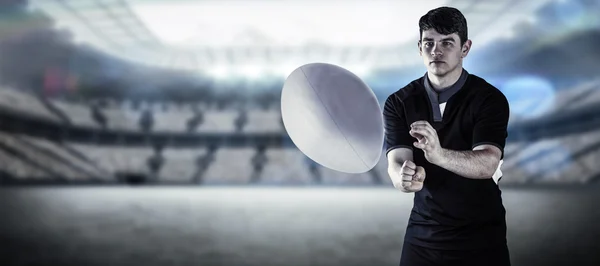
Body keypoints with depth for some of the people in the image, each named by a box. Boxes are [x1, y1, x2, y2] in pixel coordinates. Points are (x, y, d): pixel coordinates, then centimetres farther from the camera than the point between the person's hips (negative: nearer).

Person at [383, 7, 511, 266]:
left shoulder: (490, 99, -11)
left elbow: (487, 164, -25)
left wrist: (439, 155, -44)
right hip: (423, 233, 2)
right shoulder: (398, 103, -3)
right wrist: (404, 178, -39)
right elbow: (396, 161, -15)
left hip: (482, 235, -2)